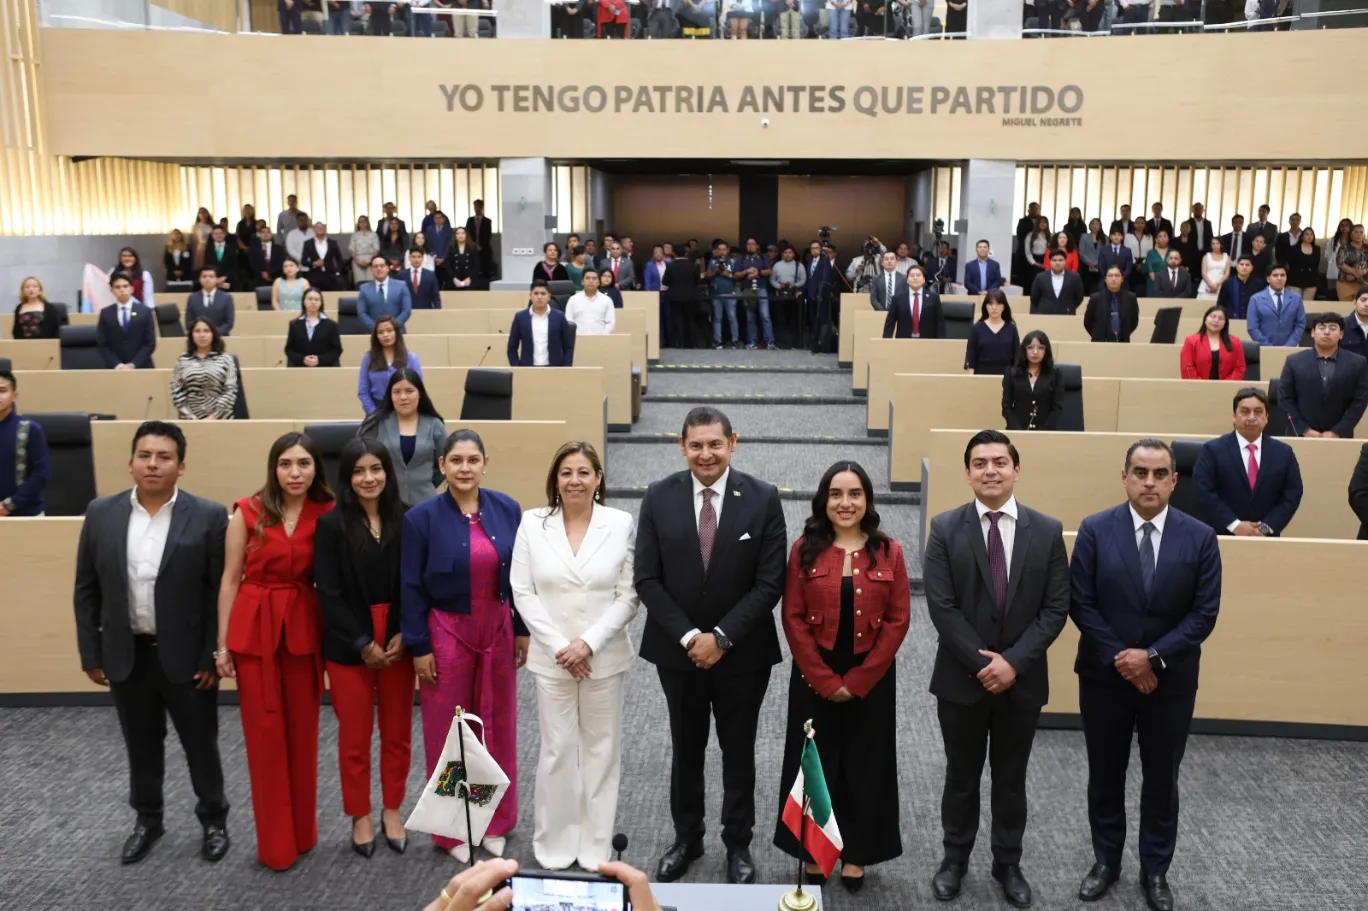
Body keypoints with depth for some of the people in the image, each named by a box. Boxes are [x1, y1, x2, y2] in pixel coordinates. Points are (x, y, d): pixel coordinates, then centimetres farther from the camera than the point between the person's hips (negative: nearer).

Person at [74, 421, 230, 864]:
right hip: (126, 654, 3)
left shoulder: (208, 517, -11)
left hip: (186, 655, -3)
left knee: (200, 743, 11)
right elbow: (86, 589, 4)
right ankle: (147, 819, 37)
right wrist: (90, 653, 2)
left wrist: (213, 656, -11)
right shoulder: (101, 513, -1)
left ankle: (214, 819, 30)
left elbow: (221, 592, -9)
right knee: (141, 745, 18)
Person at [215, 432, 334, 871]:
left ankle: (303, 831, 27)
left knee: (303, 732, 10)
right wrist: (222, 644, 0)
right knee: (265, 734, 6)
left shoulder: (327, 514, -1)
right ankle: (275, 842, 18)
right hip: (254, 630, -1)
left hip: (304, 630, 1)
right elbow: (231, 580, 0)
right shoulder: (248, 512, -4)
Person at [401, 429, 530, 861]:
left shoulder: (507, 509, -3)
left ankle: (495, 822, 30)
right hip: (445, 635, -3)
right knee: (448, 731, 8)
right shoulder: (422, 517, -11)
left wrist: (522, 630, 4)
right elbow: (410, 588, -8)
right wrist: (419, 647, -9)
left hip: (497, 633, 3)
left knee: (497, 726, 13)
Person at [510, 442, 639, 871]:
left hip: (605, 658, 0)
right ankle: (555, 843, 26)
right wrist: (558, 646, -10)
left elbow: (629, 596, -6)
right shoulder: (532, 523, -3)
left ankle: (596, 845, 26)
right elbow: (522, 592, -3)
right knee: (557, 750, 7)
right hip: (551, 658, 0)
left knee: (601, 749, 10)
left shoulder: (621, 524, -6)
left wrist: (589, 643, -14)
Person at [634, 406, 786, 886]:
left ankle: (738, 843, 31)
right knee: (685, 749, 17)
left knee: (738, 750, 14)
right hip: (678, 649, 1)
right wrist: (688, 636, -14)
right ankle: (686, 838, 34)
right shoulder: (659, 497, -6)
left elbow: (769, 583, -11)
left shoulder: (763, 498, -10)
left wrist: (721, 637, -16)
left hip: (742, 652, -1)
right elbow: (647, 579, -6)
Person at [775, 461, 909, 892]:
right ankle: (813, 852, 26)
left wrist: (857, 680, -10)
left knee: (864, 765, 10)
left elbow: (898, 621, -5)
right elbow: (793, 618, -6)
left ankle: (856, 854, 27)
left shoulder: (889, 552, -4)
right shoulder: (805, 550, -4)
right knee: (813, 764, 10)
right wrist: (825, 679, -12)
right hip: (814, 678, 0)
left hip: (871, 679, 0)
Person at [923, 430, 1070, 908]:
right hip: (962, 677, -1)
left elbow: (1056, 607, -5)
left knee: (1011, 779, 15)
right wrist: (982, 661, -16)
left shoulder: (1047, 530, -2)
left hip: (1023, 679, 1)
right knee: (961, 776, 14)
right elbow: (941, 607, -11)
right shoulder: (945, 528, -6)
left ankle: (1008, 865, 33)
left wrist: (1014, 661, -15)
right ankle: (955, 860, 32)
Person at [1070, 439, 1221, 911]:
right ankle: (1105, 861, 32)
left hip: (1171, 680, 0)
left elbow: (1204, 613, -7)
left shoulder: (1200, 537, -6)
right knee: (1105, 776, 14)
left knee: (1161, 780, 13)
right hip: (1105, 675, 0)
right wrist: (1120, 659, -15)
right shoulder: (1095, 530, -8)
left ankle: (1155, 870, 31)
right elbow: (1081, 604, -8)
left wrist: (1153, 657, -16)